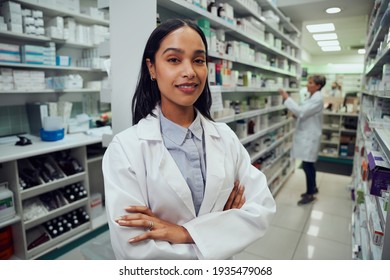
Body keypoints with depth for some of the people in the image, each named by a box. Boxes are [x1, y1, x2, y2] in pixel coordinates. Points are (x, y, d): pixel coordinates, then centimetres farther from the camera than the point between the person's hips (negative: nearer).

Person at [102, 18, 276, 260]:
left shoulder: (226, 137, -10)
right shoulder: (124, 148, -23)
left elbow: (263, 207, -15)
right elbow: (133, 250, -27)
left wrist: (186, 232, -26)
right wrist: (222, 228, -19)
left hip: (221, 267, 3)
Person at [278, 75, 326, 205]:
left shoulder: (317, 99, -17)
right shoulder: (311, 97, 13)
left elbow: (301, 111, -26)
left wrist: (287, 98, -23)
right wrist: (295, 113, -2)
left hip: (310, 136, -9)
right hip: (306, 134, 9)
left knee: (307, 165, -3)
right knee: (309, 164, 18)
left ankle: (310, 194, 10)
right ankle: (313, 187, 34)